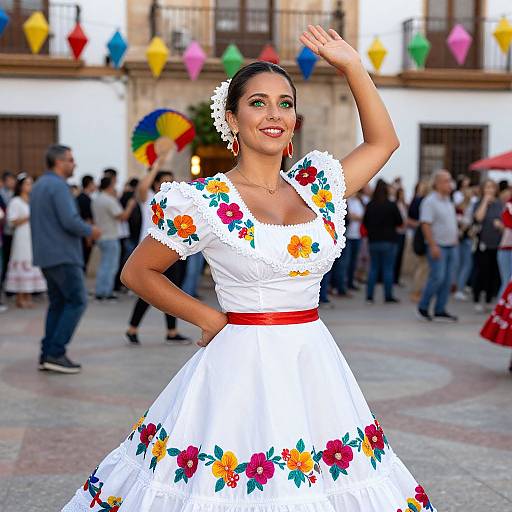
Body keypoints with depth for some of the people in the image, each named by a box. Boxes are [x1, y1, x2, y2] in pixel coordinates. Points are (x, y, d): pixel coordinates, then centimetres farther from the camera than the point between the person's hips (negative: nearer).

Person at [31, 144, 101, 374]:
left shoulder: (39, 185, 18)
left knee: (57, 303, 12)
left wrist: (84, 230, 18)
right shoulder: (58, 186, -13)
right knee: (77, 301, -6)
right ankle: (55, 353, -10)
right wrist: (90, 231, -5)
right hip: (63, 255, -10)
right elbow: (70, 221, -22)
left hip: (46, 255, 10)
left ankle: (48, 354, 10)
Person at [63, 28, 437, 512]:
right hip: (243, 366, -4)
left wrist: (353, 66, 12)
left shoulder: (315, 188, 8)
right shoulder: (203, 202, -6)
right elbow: (137, 272, 3)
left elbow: (383, 141, 20)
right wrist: (212, 319, -1)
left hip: (316, 364, 5)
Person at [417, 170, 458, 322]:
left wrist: (455, 238, 16)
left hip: (451, 246, 8)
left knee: (447, 280, 6)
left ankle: (440, 311, 11)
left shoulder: (448, 201, 15)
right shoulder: (430, 201, -11)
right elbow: (426, 225, -17)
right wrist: (433, 246, -21)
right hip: (438, 246, -8)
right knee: (437, 277, -12)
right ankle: (423, 307, 2)